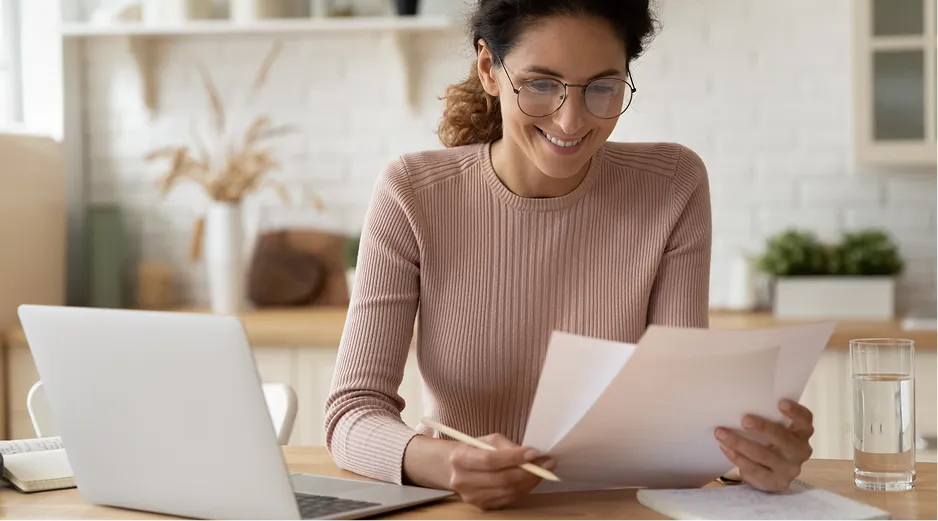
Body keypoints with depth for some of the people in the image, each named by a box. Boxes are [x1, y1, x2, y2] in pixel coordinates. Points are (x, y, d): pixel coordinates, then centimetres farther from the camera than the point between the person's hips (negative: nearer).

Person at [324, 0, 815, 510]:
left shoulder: (673, 188, -5)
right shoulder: (413, 195, -8)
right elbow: (353, 411, -13)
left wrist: (746, 447, -30)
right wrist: (435, 461, -34)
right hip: (457, 508, -1)